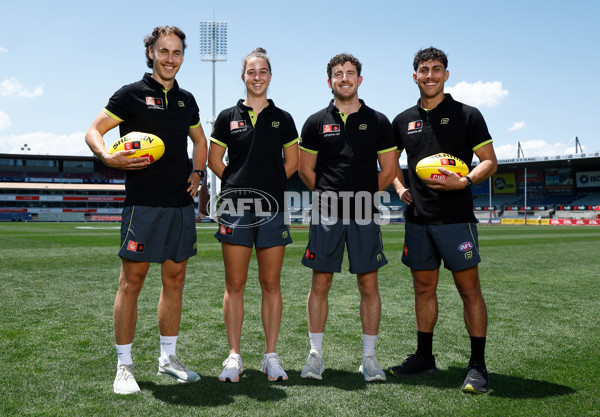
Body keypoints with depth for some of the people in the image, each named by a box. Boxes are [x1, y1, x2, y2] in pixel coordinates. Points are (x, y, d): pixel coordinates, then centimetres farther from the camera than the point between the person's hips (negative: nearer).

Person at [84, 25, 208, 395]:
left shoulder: (186, 100, 16)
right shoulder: (132, 94, 1)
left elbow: (199, 140, 29)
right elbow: (93, 131, -1)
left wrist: (198, 173, 13)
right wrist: (108, 157, -21)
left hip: (182, 204, 6)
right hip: (144, 202, -5)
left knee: (175, 280, 10)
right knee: (132, 281, -4)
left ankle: (168, 357, 22)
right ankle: (124, 366, 7)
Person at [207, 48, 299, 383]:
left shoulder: (282, 119, 10)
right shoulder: (228, 117, 9)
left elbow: (292, 162, 13)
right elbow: (214, 159, 12)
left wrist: (269, 184, 5)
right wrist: (238, 182, 4)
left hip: (272, 210, 1)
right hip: (235, 209, 0)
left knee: (271, 285, 4)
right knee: (235, 285, 1)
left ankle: (271, 355, 13)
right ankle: (235, 356, 10)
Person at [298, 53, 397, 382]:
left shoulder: (377, 122, 7)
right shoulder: (316, 122, 7)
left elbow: (389, 171, 10)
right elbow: (305, 170, 12)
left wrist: (363, 194, 9)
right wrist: (329, 195, 10)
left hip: (364, 216, 0)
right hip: (326, 216, 0)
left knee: (368, 284, 2)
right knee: (320, 283, 2)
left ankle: (369, 357, 13)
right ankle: (315, 355, 13)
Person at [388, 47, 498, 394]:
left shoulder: (467, 115, 0)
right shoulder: (403, 121, 12)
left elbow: (490, 161, -2)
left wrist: (463, 182, -19)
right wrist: (400, 187, 6)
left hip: (456, 218, -4)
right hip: (418, 218, 5)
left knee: (469, 289, -2)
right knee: (424, 287, 11)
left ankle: (478, 366, 5)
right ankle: (424, 357, 23)